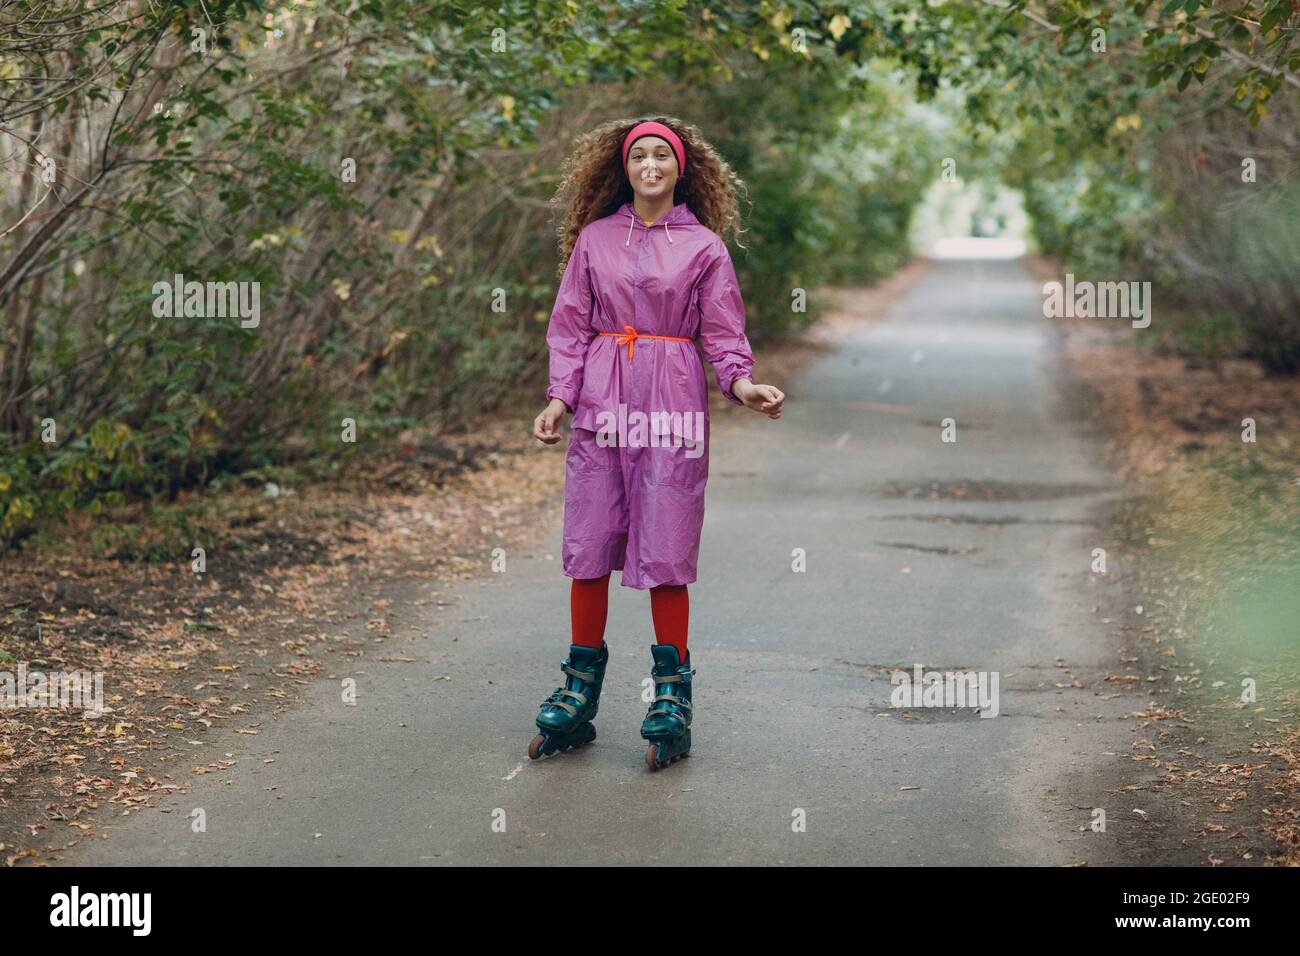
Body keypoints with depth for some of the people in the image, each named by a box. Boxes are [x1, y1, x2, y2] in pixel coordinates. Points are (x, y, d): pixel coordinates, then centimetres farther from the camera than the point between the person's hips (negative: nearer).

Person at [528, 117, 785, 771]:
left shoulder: (704, 246, 5)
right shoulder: (593, 239, 9)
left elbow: (722, 334, 4)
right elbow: (570, 326, 10)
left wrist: (742, 383, -14)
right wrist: (560, 397, -2)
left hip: (673, 408, -2)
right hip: (601, 401, 2)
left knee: (665, 550, -3)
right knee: (588, 545, 2)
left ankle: (671, 694, 8)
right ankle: (580, 690, 12)